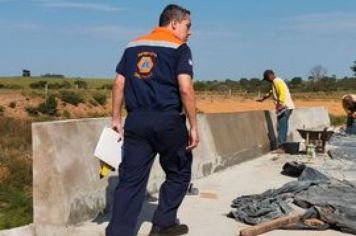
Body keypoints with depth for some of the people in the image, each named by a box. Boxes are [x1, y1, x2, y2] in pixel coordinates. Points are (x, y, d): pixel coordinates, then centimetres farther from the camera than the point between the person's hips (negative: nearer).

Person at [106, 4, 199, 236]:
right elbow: (185, 88, -13)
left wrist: (116, 118, 15)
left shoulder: (133, 46, 15)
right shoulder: (179, 48, -3)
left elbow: (119, 84, 11)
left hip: (136, 120, 5)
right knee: (179, 173, 16)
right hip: (168, 121, -4)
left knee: (131, 179, 5)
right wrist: (194, 126, -8)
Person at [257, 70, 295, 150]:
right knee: (282, 128, 11)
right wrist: (263, 98, 48)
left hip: (285, 107, -10)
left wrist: (280, 105, -27)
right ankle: (282, 146, 14)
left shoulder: (277, 81, -10)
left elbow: (282, 93, -22)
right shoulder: (275, 82, 22)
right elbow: (272, 92, 39)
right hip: (284, 107, 10)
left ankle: (281, 147, -12)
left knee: (281, 128, -11)